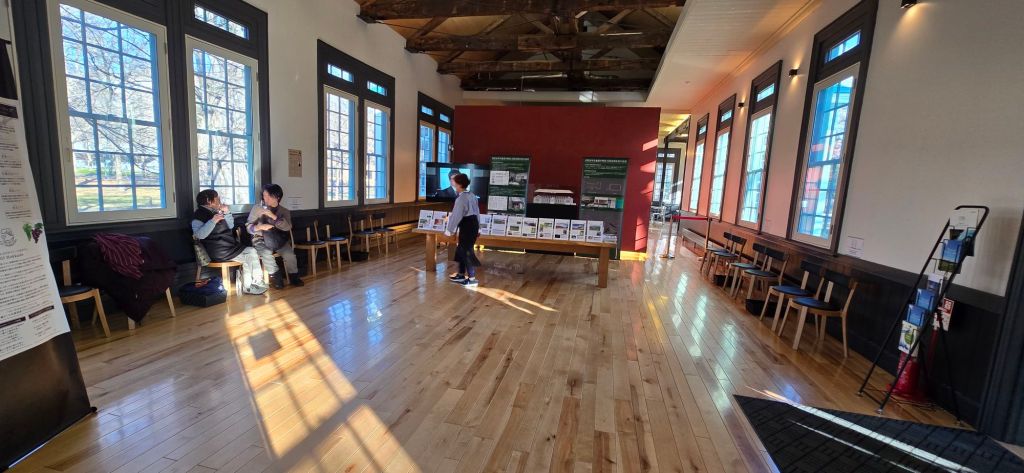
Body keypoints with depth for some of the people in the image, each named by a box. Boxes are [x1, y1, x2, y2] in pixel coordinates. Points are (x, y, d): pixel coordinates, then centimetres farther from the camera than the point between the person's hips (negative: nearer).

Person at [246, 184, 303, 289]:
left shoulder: (284, 211, 4)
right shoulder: (256, 208, 3)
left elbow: (287, 227, -13)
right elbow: (248, 227, 1)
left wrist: (273, 216, -23)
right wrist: (260, 227, -21)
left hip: (278, 239, 1)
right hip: (260, 239, -1)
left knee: (289, 253, -27)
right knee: (266, 253, -33)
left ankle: (293, 276, -7)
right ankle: (276, 277, -15)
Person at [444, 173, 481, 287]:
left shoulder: (461, 198, -17)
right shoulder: (472, 196, 11)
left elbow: (456, 216, -17)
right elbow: (477, 212, 17)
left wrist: (449, 230, -9)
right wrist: (478, 228, 24)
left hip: (466, 226, -9)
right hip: (474, 224, 10)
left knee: (466, 251, -1)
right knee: (461, 249, 18)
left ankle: (472, 278, 5)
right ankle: (461, 274, 29)